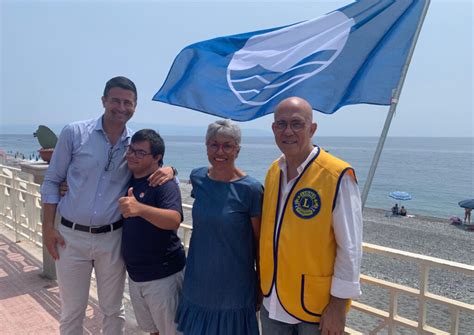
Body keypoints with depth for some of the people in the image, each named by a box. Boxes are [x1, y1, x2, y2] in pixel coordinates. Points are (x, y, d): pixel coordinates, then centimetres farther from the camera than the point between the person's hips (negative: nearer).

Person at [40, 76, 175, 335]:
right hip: (71, 236, -1)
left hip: (112, 238, 1)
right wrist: (48, 227, -3)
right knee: (72, 311, 14)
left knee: (113, 310, 16)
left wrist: (169, 169, -16)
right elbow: (52, 181, 0)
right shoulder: (74, 133, -6)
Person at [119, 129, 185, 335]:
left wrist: (140, 208, -48)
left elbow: (174, 221, -32)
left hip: (163, 275, -7)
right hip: (134, 274, 7)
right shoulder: (126, 179, 5)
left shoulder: (164, 183, -17)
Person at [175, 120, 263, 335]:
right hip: (197, 282, 4)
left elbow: (260, 242, -9)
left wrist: (262, 287, -3)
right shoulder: (198, 177, -4)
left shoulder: (251, 189, -17)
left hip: (234, 288, -4)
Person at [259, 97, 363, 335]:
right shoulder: (273, 172, 0)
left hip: (317, 306, -5)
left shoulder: (337, 176, -18)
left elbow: (350, 248, -15)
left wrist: (338, 305, -12)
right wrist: (265, 284, 12)